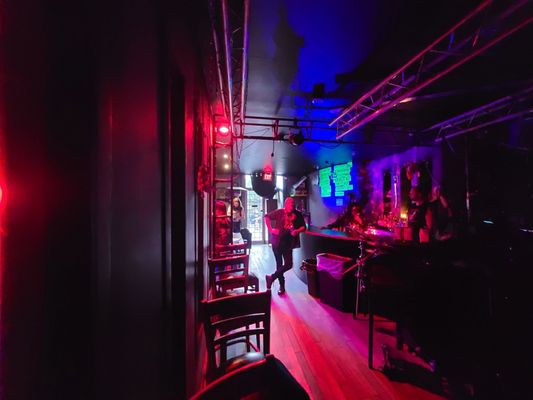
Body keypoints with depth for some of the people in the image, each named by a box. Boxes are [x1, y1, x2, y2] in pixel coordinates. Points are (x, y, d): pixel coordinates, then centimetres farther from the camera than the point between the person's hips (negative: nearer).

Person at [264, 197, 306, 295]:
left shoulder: (297, 214, -4)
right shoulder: (279, 212, -9)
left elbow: (303, 227, 3)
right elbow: (266, 217, 0)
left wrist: (297, 231, -17)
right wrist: (270, 229, -7)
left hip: (288, 243, 2)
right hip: (277, 241, -2)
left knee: (288, 264, 1)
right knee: (279, 264, 9)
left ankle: (271, 278, 20)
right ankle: (282, 285, 29)